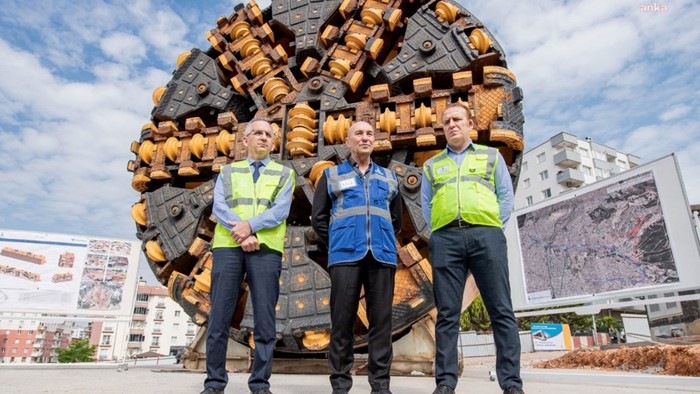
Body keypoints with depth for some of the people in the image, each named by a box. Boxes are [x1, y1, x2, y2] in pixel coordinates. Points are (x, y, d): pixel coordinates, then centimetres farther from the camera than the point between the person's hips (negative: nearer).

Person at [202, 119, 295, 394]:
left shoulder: (284, 174, 14)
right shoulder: (228, 171, 18)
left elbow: (280, 210, -1)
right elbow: (219, 207, 3)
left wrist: (250, 226, -15)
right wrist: (240, 234, -13)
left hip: (266, 249, -1)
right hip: (227, 247, 1)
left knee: (264, 317, -1)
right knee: (219, 315, 1)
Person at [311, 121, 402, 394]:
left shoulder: (389, 178, 21)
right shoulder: (331, 175, 16)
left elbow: (396, 220, 25)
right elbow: (318, 217, 12)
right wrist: (335, 245, 7)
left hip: (382, 255, 2)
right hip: (345, 255, -1)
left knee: (381, 319, 1)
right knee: (342, 319, -1)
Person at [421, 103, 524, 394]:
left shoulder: (491, 156, 20)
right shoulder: (432, 165, 23)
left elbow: (506, 196, 12)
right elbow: (426, 206, 16)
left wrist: (493, 226, -1)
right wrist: (439, 232, 1)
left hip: (485, 235, -1)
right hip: (445, 238, 1)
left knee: (501, 311, -3)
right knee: (447, 314, 0)